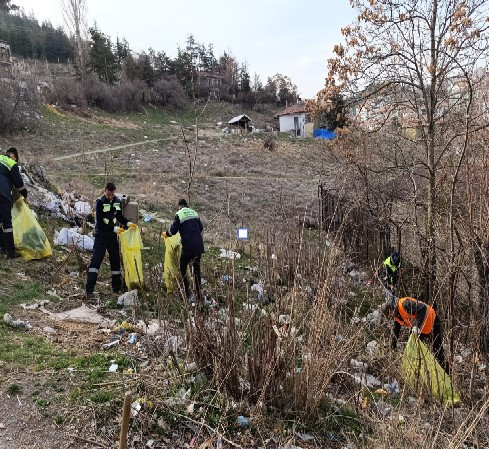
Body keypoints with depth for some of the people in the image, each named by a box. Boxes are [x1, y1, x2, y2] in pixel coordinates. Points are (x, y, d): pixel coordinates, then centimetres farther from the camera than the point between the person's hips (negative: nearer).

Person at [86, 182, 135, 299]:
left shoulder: (117, 202, 3)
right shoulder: (100, 202, -13)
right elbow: (100, 222, -17)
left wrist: (127, 223, -1)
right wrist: (114, 229, -22)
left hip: (112, 235, 6)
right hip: (101, 235, -5)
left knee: (115, 260, 10)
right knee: (96, 260, -10)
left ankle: (117, 287, 22)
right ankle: (89, 289, -9)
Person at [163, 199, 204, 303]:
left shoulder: (179, 214, -4)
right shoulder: (194, 213, 13)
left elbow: (173, 230, -6)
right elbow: (201, 228, 19)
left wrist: (166, 234, 14)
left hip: (188, 246, -5)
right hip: (199, 245, 5)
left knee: (183, 269, 8)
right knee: (196, 269, 17)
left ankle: (188, 295, 2)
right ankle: (198, 294, 21)